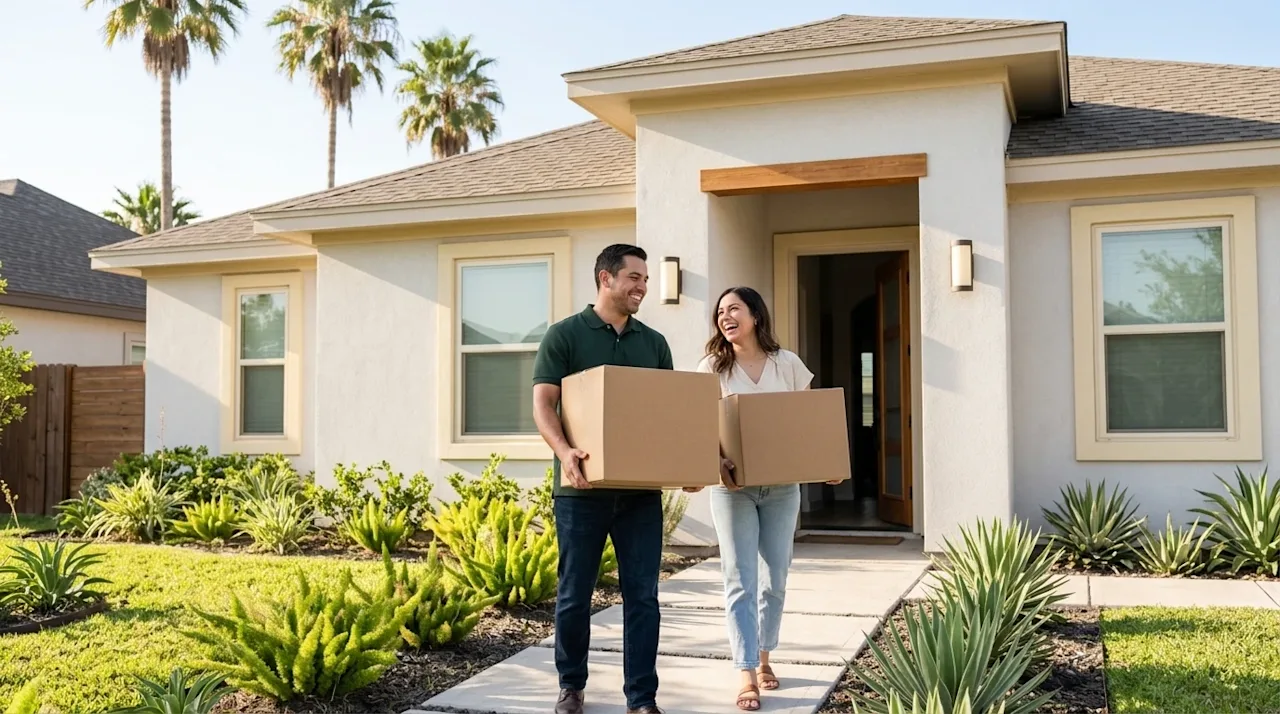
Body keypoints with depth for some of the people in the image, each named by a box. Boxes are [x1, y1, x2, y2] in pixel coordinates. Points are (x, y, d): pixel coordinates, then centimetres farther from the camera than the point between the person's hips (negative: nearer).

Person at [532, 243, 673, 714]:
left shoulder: (654, 343, 13)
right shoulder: (564, 335, 0)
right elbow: (543, 403, -7)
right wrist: (564, 451, -25)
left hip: (641, 489, 3)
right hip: (582, 488, -3)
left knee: (642, 595, 3)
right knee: (574, 594, 8)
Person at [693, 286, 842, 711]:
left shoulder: (787, 364, 3)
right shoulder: (713, 367, -1)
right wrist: (717, 461, -24)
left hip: (782, 486, 2)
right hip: (733, 486, -2)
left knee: (774, 579, 10)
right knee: (740, 581, -5)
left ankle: (763, 658, 28)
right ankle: (747, 675, -2)